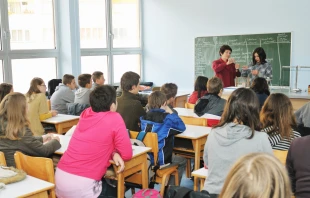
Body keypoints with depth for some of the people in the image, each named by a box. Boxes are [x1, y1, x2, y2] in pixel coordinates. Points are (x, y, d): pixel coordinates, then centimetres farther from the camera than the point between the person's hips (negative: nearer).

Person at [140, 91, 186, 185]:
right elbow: (181, 127, -1)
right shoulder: (167, 119, -16)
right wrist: (171, 113, 3)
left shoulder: (144, 117, -2)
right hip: (160, 159, -6)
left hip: (144, 158, 6)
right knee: (182, 161, 23)